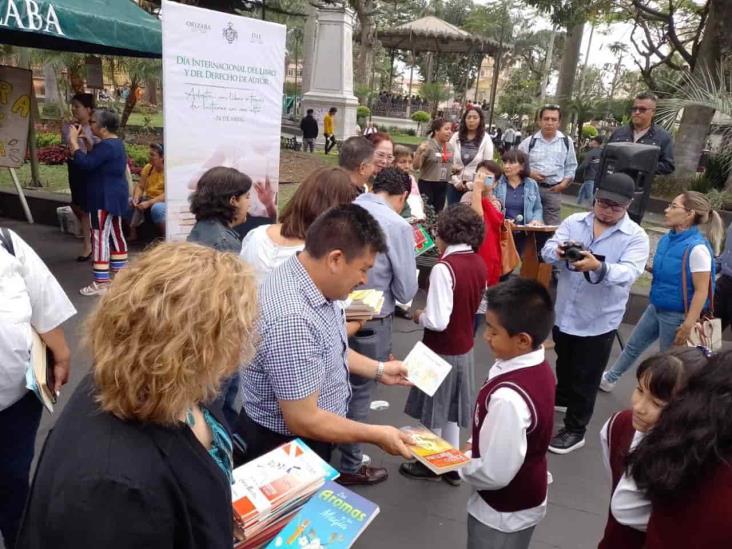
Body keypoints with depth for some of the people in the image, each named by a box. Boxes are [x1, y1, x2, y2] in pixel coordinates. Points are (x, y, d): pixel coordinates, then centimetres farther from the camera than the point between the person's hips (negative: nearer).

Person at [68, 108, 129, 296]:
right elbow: (93, 163, 19)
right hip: (115, 196, 11)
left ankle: (101, 283, -4)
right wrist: (75, 144, 12)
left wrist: (73, 141, -17)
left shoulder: (106, 146, -19)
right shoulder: (116, 143, 14)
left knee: (100, 237, -7)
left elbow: (84, 164, -27)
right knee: (116, 234, 14)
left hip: (104, 198, -11)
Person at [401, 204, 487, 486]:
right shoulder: (479, 264, -1)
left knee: (433, 409, 13)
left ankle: (430, 464, 31)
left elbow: (437, 321, -27)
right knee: (452, 407, 21)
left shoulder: (443, 268, -25)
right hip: (464, 348, 7)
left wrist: (419, 316, -9)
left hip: (441, 351, -7)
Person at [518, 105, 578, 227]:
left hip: (554, 190, 1)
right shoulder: (529, 141, 0)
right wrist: (529, 173, -11)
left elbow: (571, 166, 13)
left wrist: (564, 183, -1)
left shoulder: (566, 141, 5)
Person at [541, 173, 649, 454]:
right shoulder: (574, 221, -2)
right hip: (564, 311, 4)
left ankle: (575, 429, 24)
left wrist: (599, 267, -47)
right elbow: (547, 249, -10)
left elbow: (628, 273, -26)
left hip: (599, 320, -4)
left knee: (585, 378, 8)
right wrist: (558, 252, -35)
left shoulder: (636, 237, -12)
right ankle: (562, 397, 54)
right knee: (563, 363, 27)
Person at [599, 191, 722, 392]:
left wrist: (688, 326, -26)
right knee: (633, 346, 23)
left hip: (677, 315, -8)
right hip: (656, 307, 8)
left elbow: (701, 291, -23)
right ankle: (609, 379, 42)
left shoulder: (696, 247, -25)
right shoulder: (667, 239, -1)